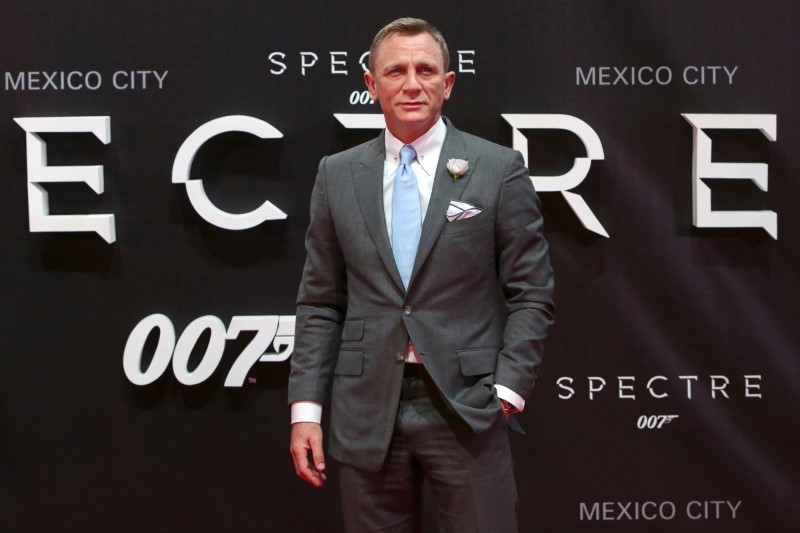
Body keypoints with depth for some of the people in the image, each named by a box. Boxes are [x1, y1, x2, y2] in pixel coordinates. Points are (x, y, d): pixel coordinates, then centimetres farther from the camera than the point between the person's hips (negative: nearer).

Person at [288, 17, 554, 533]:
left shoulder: (499, 169, 0)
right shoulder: (338, 175, 7)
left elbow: (532, 293, 0)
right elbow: (320, 303, 8)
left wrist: (506, 392, -9)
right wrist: (306, 408, 1)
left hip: (466, 407, -2)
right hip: (366, 411, 2)